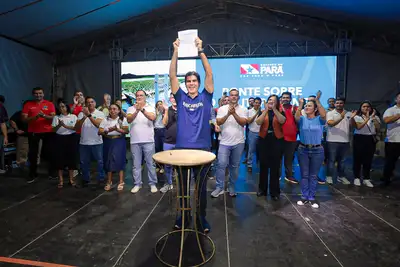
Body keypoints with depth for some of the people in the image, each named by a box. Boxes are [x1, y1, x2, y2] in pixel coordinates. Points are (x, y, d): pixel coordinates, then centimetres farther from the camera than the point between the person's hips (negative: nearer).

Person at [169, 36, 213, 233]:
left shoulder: (205, 97, 4)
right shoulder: (181, 98, 6)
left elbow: (209, 73, -5)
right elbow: (172, 76, -2)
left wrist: (201, 51, -11)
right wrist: (175, 52, -11)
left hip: (202, 149, -1)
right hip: (182, 148, 1)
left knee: (201, 186, 10)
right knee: (183, 186, 13)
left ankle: (201, 217, 27)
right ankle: (183, 215, 31)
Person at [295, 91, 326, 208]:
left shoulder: (319, 119, -2)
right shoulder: (302, 119, 2)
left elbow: (324, 115, -23)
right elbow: (297, 117, -20)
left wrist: (317, 101, -28)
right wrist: (300, 104, -29)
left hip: (317, 150, -1)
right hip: (303, 149, 1)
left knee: (313, 175, 8)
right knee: (304, 174, 8)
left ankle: (312, 197, 19)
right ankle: (304, 197, 18)